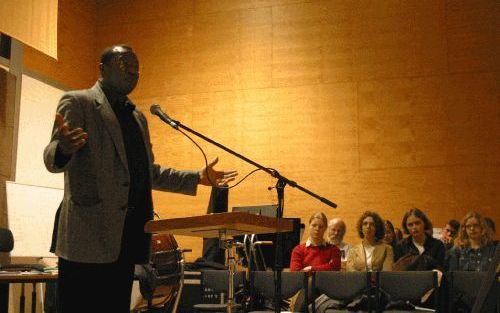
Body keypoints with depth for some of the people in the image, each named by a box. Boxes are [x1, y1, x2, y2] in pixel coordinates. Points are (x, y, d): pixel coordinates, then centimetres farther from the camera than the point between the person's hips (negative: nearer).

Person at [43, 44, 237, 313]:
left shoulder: (137, 117, 21)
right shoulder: (77, 102, 0)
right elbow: (52, 160, -10)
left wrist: (197, 178, 16)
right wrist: (64, 147, -35)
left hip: (125, 237, 7)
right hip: (88, 237, -7)